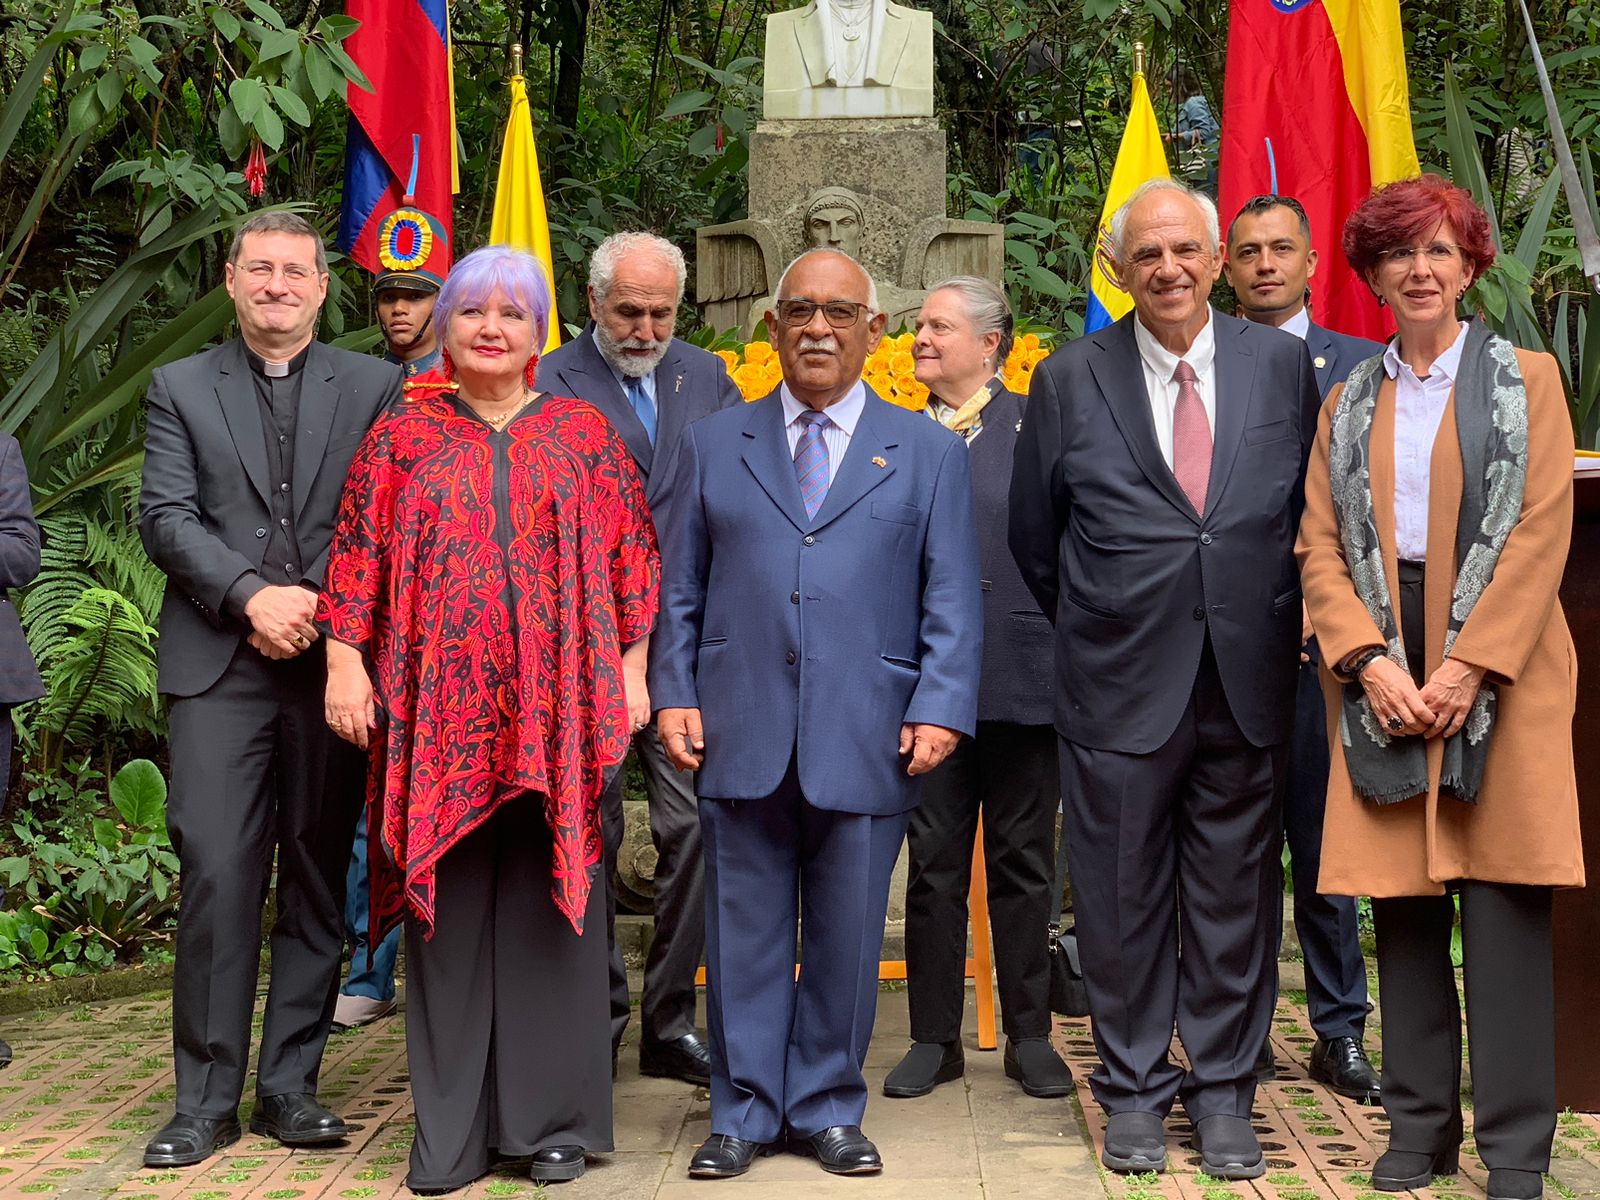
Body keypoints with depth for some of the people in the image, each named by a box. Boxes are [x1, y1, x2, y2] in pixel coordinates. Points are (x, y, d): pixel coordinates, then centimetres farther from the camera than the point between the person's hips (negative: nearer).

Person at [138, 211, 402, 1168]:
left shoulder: (374, 388, 10)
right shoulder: (181, 388, 12)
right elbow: (167, 518, 2)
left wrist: (320, 609, -9)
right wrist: (251, 597, -12)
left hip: (333, 660, 1)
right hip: (218, 666, -1)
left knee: (319, 880, 5)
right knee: (217, 877, -6)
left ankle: (291, 1084, 15)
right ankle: (206, 1099, 3)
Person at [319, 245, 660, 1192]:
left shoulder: (585, 432, 9)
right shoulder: (404, 433, 9)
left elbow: (630, 557, 7)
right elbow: (360, 553, 6)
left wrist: (631, 668, 1)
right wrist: (345, 661, -3)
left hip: (559, 711, 0)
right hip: (439, 710, 0)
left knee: (548, 898, 2)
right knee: (451, 906, 3)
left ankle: (552, 1116, 13)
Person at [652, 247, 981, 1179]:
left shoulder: (930, 454, 10)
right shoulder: (713, 445, 13)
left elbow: (952, 604, 5)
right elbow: (682, 591, 12)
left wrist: (940, 710, -6)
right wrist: (675, 694, 1)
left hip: (867, 742, -1)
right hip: (742, 736, 1)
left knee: (847, 939, 6)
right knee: (746, 935, 6)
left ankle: (828, 1110, 20)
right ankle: (744, 1112, 17)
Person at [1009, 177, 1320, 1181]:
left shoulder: (1282, 363, 3)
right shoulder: (1071, 380, 0)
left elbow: (1312, 505, 12)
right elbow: (1034, 539, 9)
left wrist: (1279, 621, 9)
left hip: (1247, 679, 1)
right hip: (1121, 682, -1)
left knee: (1234, 890, 9)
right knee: (1123, 893, 7)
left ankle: (1224, 1092, 23)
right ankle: (1133, 1092, 22)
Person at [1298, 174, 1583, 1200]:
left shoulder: (1524, 382, 6)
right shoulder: (1348, 404, 15)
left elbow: (1541, 534, -4)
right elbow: (1321, 546, 7)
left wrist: (1467, 665, -13)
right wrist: (1371, 661, -9)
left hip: (1497, 670, -3)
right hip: (1382, 674, 3)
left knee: (1504, 903, -5)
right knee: (1403, 905, 4)